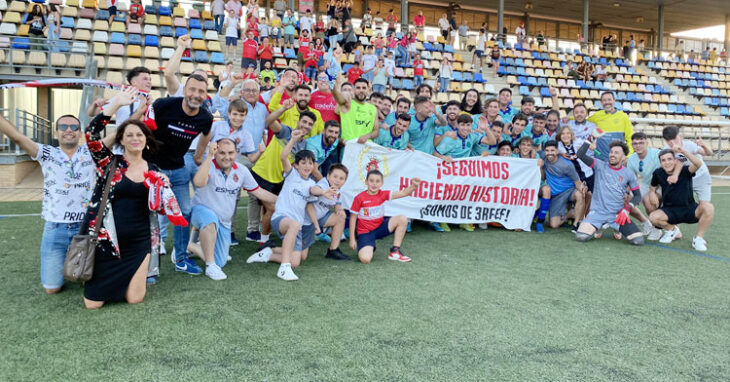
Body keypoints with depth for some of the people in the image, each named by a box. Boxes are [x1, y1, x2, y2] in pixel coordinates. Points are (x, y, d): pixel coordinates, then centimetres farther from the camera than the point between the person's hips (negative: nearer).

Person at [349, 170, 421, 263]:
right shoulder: (359, 198, -13)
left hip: (379, 227, 5)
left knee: (402, 219, -14)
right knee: (365, 259, -28)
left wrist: (413, 186, -37)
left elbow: (403, 193, -15)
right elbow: (353, 218, -7)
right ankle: (368, 248, 13)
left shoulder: (383, 194, -3)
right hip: (365, 232, -4)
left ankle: (395, 251, -3)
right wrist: (352, 239, -7)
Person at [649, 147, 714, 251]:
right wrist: (652, 194, -11)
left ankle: (698, 239, -9)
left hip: (689, 209, -1)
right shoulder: (658, 173, -4)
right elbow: (652, 189, 13)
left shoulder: (685, 171, -12)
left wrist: (683, 151, -43)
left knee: (708, 208, -33)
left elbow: (698, 164, -34)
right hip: (670, 211, 2)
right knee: (653, 217, -30)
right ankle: (672, 230, 8)